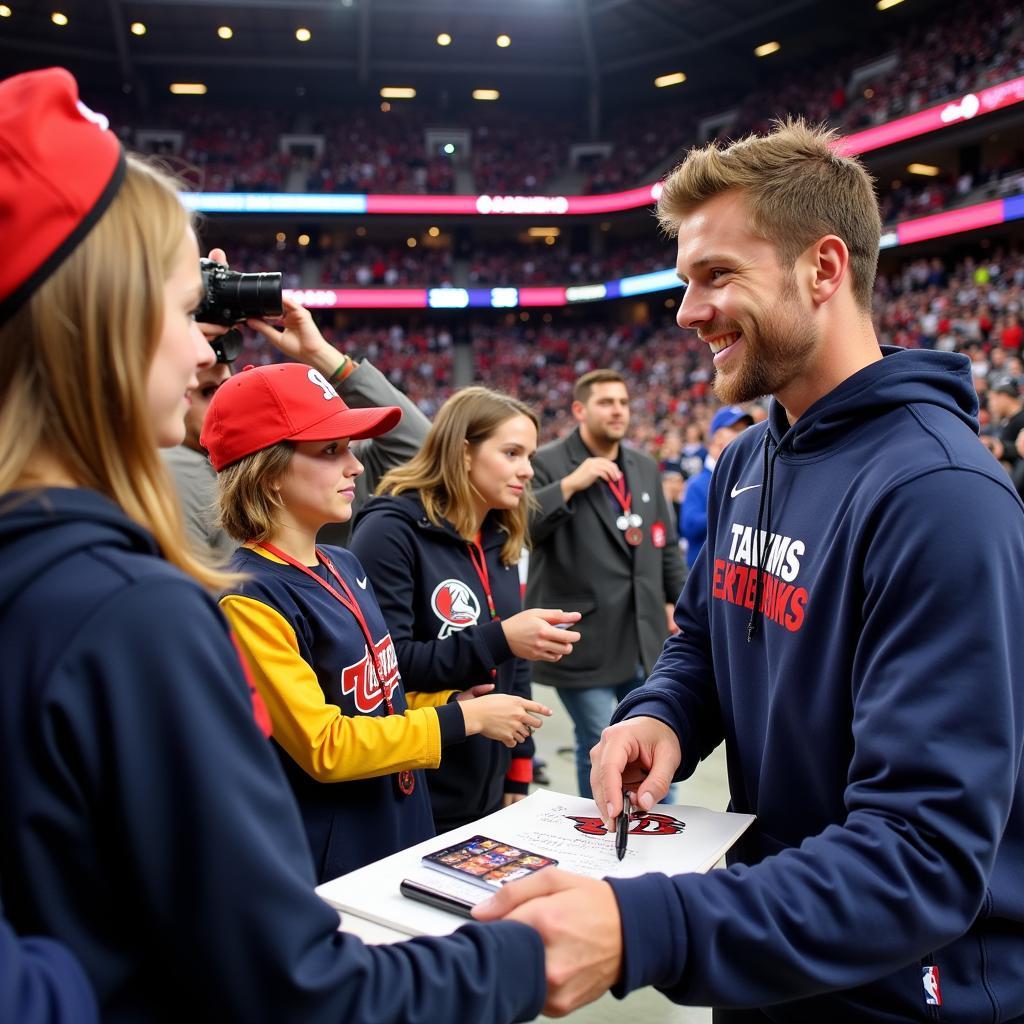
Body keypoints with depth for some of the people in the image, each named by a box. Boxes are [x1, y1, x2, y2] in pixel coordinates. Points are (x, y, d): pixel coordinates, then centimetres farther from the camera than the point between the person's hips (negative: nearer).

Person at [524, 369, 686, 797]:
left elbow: (667, 543, 18)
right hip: (584, 637, -6)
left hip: (644, 635, 7)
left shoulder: (646, 467, 12)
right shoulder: (547, 464, -8)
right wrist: (569, 484, -25)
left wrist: (675, 601, 15)